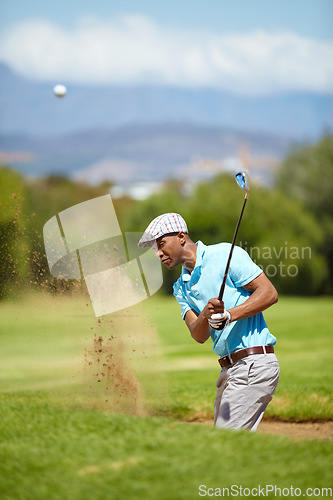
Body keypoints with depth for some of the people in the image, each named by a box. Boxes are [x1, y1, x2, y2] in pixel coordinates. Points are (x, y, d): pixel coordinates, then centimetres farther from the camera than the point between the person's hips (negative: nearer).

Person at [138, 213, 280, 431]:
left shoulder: (226, 254, -4)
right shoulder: (182, 287, 18)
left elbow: (269, 293, -10)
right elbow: (199, 336, 4)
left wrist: (229, 315, -19)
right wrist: (205, 315, -18)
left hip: (254, 364, -8)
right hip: (229, 370, 8)